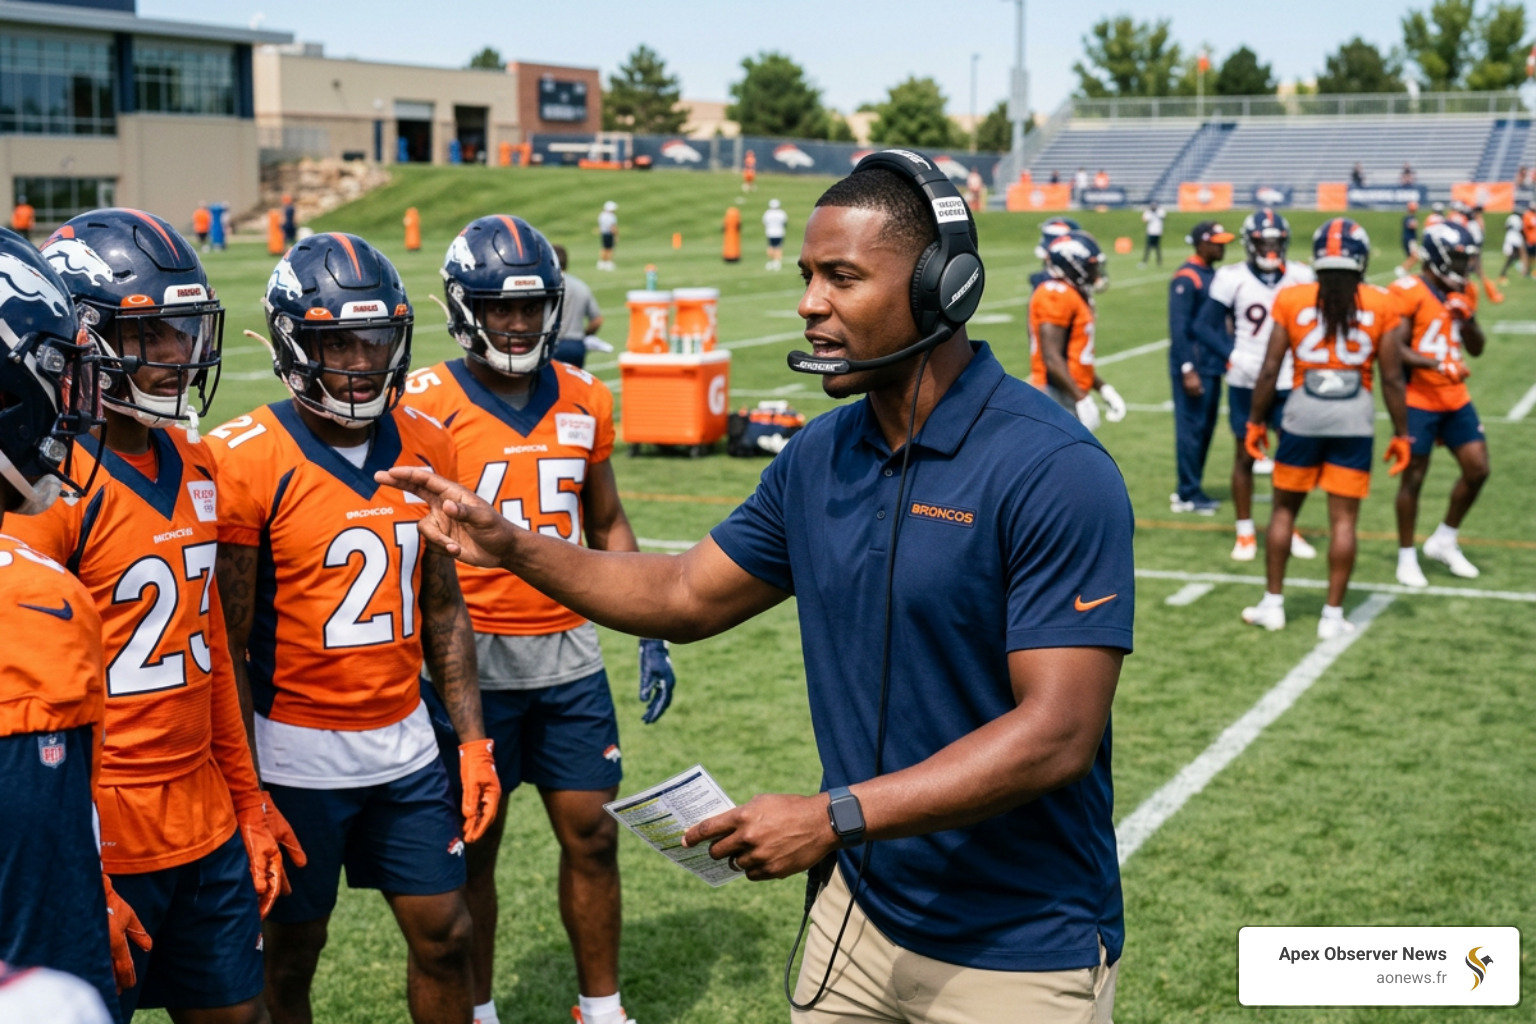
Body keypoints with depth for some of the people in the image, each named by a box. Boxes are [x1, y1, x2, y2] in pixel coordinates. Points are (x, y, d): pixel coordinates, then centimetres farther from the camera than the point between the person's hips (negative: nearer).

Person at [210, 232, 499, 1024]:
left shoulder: (425, 446, 3)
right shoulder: (249, 461, -15)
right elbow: (226, 646, -12)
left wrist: (473, 738, 7)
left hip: (403, 743, 5)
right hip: (297, 754, -5)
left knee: (444, 935, 12)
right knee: (288, 954, 10)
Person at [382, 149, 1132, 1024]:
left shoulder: (1053, 472, -21)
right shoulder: (820, 458, 2)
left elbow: (1058, 734, -25)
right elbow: (688, 598, 13)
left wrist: (834, 818, -27)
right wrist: (513, 547, 4)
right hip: (862, 914, 6)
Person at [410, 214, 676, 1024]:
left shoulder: (583, 401, 5)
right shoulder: (428, 405, -8)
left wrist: (650, 635, 9)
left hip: (569, 653, 4)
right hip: (473, 658, -4)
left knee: (592, 834, 9)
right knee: (474, 845, 9)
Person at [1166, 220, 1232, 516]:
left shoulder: (1212, 275, 13)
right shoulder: (1186, 278, -14)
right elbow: (1178, 328, -17)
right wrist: (1188, 370, -20)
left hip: (1212, 365, 9)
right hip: (1194, 366, -9)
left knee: (1206, 428, 13)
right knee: (1191, 428, -3)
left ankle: (1191, 489, 22)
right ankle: (1187, 494, 4)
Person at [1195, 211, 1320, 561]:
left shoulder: (1301, 277, 0)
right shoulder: (1232, 279, -8)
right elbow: (1205, 326, -6)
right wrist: (1232, 356, -19)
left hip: (1289, 383, 2)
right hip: (1246, 383, -2)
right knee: (1245, 456, 7)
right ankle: (1245, 533, 17)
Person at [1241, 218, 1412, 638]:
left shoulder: (1291, 300, -3)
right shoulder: (1380, 305, -2)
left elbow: (1270, 369, -2)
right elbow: (1391, 377, -1)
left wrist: (1257, 420, 9)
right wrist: (1400, 433, 8)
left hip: (1304, 412, 0)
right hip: (1354, 417, 0)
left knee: (1284, 507, 15)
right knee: (1343, 518, 5)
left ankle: (1272, 603, 20)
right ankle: (1333, 615, 10)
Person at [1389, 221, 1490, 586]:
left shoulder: (1465, 292, 9)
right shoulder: (1409, 292, -13)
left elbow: (1476, 349, 14)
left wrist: (1466, 317, -4)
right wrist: (1435, 364, -29)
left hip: (1455, 397, 7)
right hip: (1419, 400, -7)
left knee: (1478, 468, 6)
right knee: (1414, 477, 1)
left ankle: (1444, 541, 24)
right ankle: (1406, 557, 15)